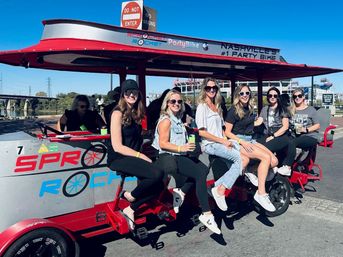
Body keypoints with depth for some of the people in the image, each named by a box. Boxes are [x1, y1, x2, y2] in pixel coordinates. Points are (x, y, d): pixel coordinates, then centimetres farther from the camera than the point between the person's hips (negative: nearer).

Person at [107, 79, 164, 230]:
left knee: (158, 186, -7)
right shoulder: (118, 113, -11)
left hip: (132, 157, 8)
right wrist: (141, 156, -15)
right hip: (118, 159, -8)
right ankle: (130, 196, -2)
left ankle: (130, 209, 5)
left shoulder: (136, 113, 13)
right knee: (157, 174, -26)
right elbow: (117, 147, -16)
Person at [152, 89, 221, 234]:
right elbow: (163, 144, -17)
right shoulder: (166, 120, -9)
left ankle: (180, 192, -1)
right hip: (168, 158, -9)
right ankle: (206, 215, -15)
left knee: (204, 169, -8)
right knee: (200, 174, -19)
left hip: (180, 156, 9)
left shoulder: (177, 119, 18)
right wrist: (181, 148, -26)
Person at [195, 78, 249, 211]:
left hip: (221, 142, 7)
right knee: (240, 159, -21)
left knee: (245, 159, -13)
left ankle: (218, 185, -12)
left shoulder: (217, 106, 21)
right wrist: (222, 141, -12)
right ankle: (220, 190, -14)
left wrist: (226, 140, 2)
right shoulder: (202, 106, -3)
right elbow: (201, 132, -12)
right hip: (210, 145, -7)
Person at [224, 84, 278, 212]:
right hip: (238, 141, -7)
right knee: (266, 157, -26)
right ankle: (261, 194, -22)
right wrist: (242, 142, -20)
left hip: (250, 139, 7)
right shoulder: (233, 110, -8)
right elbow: (227, 132, -11)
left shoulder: (249, 109, 13)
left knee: (274, 161, -12)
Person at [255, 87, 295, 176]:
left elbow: (285, 127, -2)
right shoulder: (264, 109, 20)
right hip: (267, 135, 4)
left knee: (265, 147, -33)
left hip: (281, 136, -4)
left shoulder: (283, 109, 8)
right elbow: (258, 122, 5)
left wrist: (273, 136, -14)